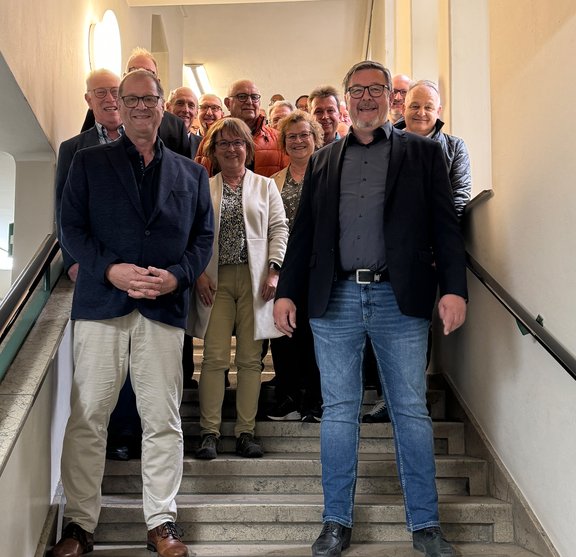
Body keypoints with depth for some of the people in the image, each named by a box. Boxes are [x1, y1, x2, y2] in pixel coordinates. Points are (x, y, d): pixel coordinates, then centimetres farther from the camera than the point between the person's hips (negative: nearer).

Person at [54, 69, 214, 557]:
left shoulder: (191, 174, 15)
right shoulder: (89, 163, 11)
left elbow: (204, 236, 11)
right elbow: (71, 227, 4)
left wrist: (176, 276, -8)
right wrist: (110, 269, -12)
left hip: (165, 308, 1)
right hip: (101, 303, -1)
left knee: (164, 421, 3)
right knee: (87, 419, 1)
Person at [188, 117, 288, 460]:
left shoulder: (265, 186, 13)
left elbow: (279, 229, 6)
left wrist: (274, 270, -5)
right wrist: (198, 273, -6)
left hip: (255, 279, 1)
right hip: (215, 280, 0)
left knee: (250, 358, 2)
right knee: (215, 357, -4)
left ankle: (246, 431, 9)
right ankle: (210, 432, 3)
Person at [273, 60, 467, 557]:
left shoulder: (423, 153, 8)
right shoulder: (323, 161, 15)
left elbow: (445, 225, 0)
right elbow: (303, 232, 14)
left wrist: (454, 288, -11)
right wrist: (287, 292, 6)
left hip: (400, 299, -2)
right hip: (335, 299, 2)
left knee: (412, 412, 4)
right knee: (339, 412, 7)